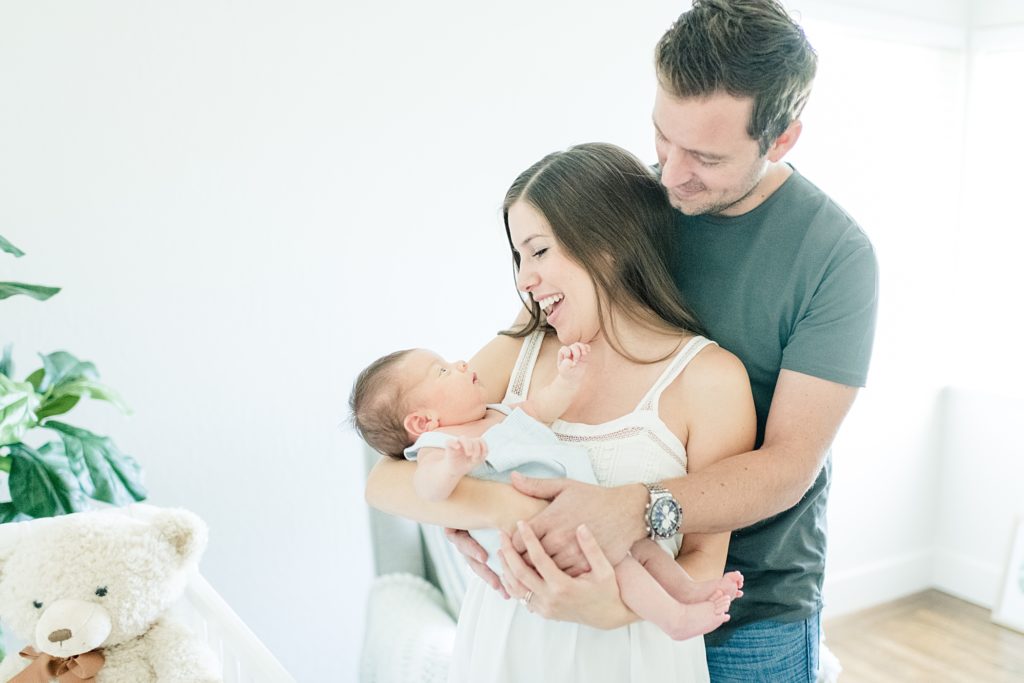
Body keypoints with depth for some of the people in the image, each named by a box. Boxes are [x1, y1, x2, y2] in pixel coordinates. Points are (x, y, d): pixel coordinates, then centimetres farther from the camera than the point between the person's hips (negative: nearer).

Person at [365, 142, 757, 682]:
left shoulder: (710, 378, -12)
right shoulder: (518, 352, -2)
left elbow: (705, 559, -7)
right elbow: (384, 481, -8)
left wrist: (614, 610, -26)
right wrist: (504, 506, -25)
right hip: (500, 639, 3)